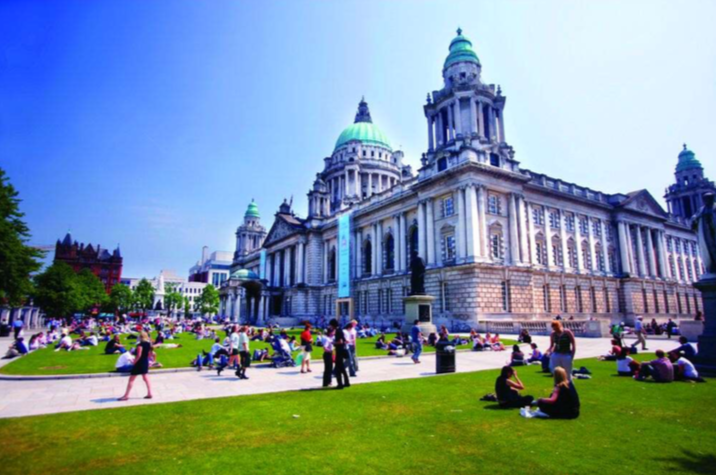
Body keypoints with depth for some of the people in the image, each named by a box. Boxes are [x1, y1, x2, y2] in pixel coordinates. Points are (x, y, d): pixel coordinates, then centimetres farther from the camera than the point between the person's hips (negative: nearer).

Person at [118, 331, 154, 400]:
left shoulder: (140, 344, -18)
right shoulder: (149, 344, 5)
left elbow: (139, 355, -22)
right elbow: (150, 354, 12)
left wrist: (134, 362, -12)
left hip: (139, 363, -8)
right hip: (146, 362, 8)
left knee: (131, 379, 3)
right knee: (145, 378, 15)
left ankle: (126, 396, 7)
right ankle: (149, 394, 12)